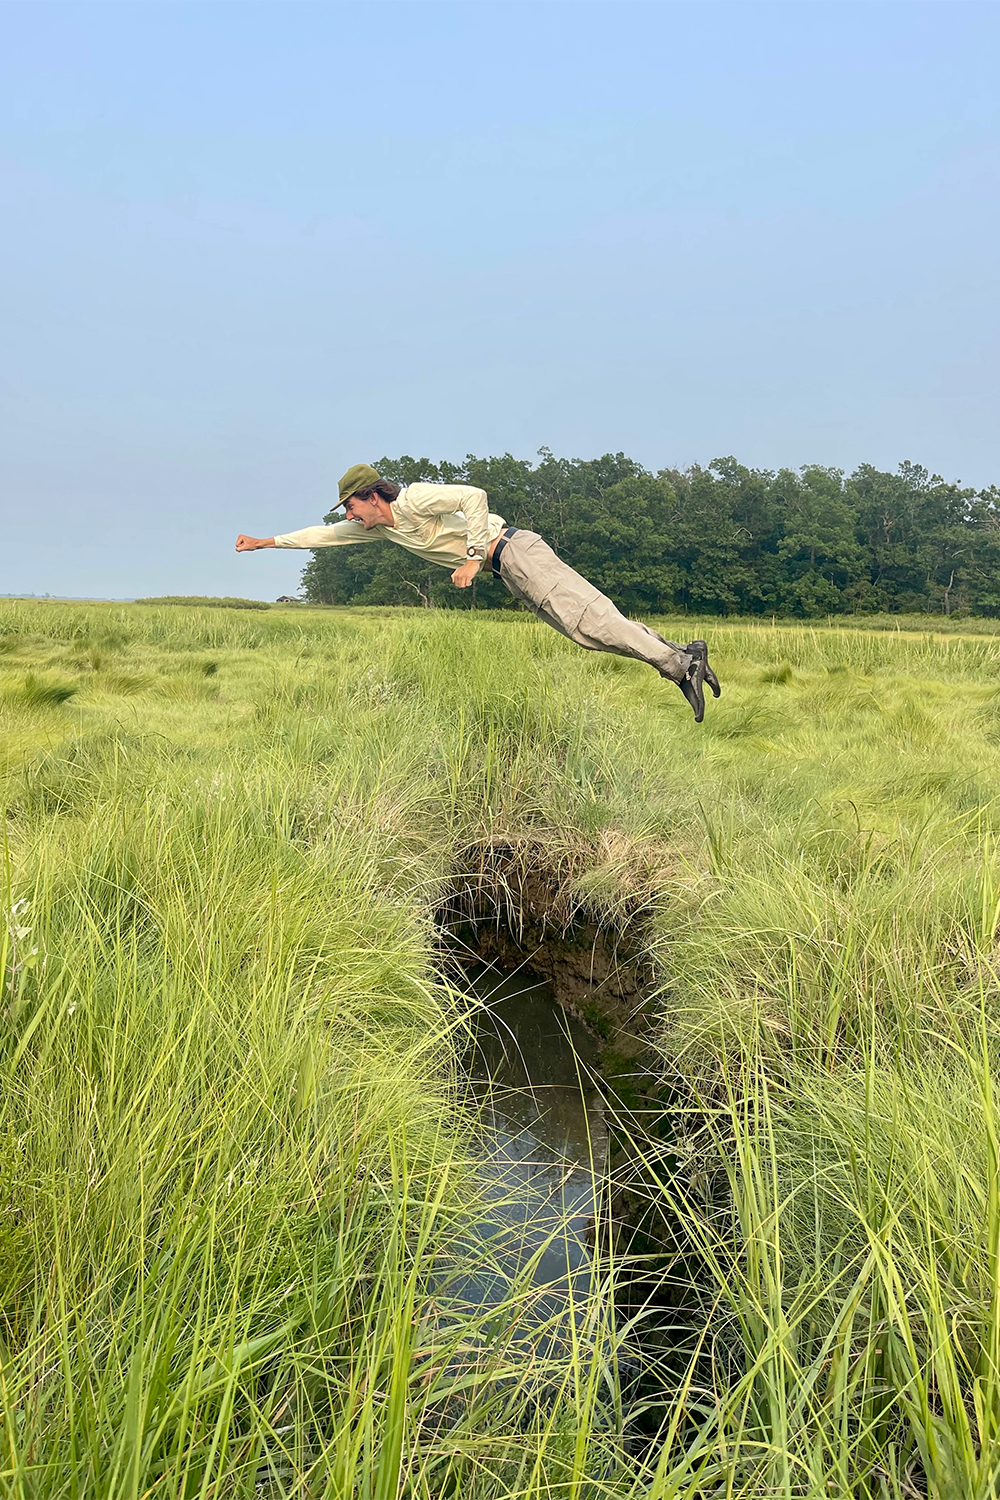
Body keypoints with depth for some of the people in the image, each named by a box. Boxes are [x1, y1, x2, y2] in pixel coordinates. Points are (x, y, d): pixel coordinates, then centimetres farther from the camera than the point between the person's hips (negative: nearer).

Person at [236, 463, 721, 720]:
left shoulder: (414, 499, -12)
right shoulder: (379, 527, 15)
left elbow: (474, 494, -22)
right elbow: (323, 535, 24)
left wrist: (472, 557, -22)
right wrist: (265, 542, 26)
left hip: (513, 550, -8)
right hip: (506, 571, 8)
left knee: (588, 617, -18)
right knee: (584, 629, 0)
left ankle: (677, 663, -18)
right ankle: (680, 656, -3)